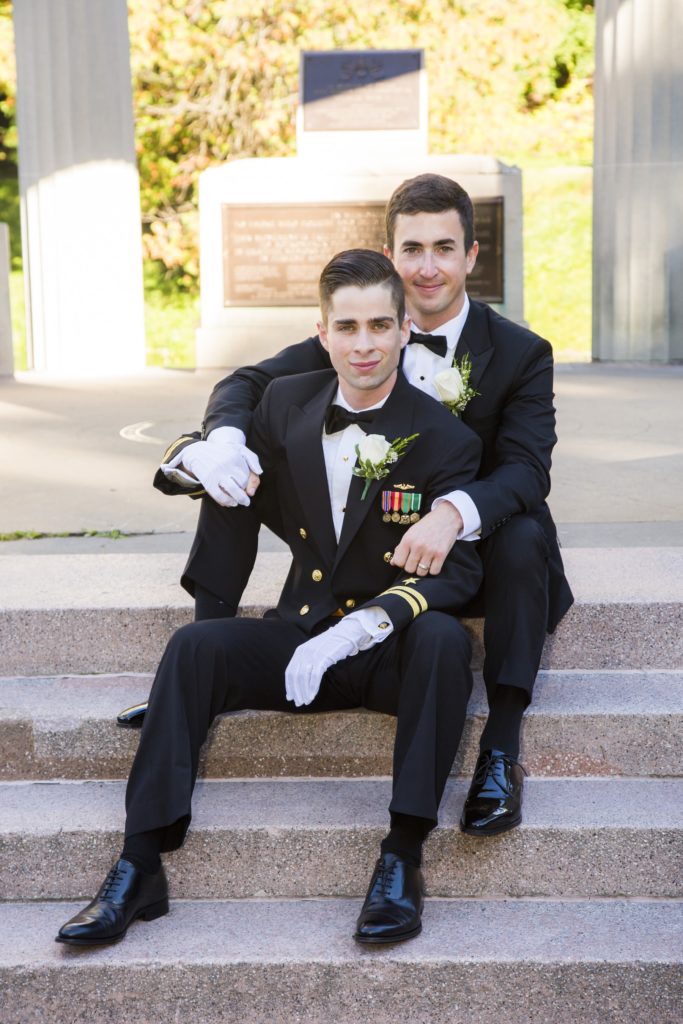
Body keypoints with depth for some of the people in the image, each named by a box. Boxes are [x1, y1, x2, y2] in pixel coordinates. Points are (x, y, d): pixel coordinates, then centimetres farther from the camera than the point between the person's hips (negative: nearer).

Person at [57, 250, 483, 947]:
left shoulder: (443, 438, -8)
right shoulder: (288, 404, 3)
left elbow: (458, 570, -16)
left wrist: (365, 623, -31)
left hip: (392, 650, -3)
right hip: (302, 637, 3)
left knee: (443, 637, -35)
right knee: (195, 645, -22)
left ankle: (402, 858, -30)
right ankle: (139, 867, -23)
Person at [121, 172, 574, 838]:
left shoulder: (522, 353, -9)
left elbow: (528, 468, -21)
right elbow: (250, 382, -3)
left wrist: (455, 513, -44)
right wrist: (223, 436, -29)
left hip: (470, 553, -3)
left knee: (522, 540, -38)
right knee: (234, 467, -11)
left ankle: (501, 751, -30)